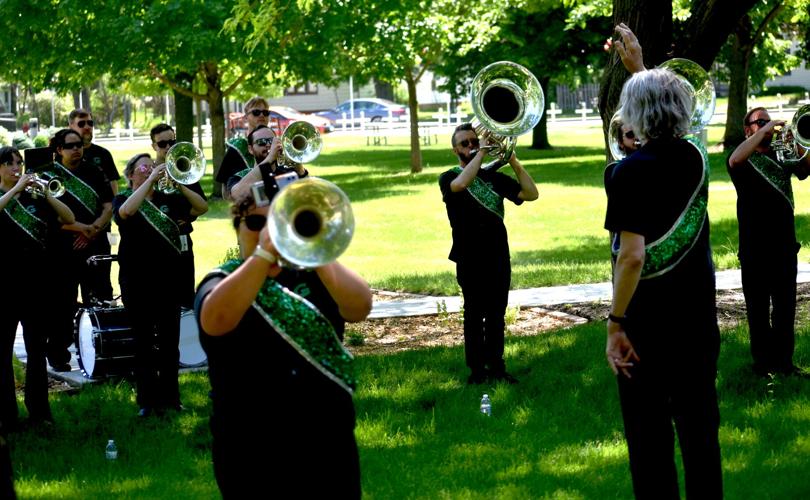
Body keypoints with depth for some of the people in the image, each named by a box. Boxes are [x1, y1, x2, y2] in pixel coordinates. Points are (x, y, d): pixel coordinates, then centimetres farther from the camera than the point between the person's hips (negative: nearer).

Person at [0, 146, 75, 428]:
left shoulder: (34, 199, 11)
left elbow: (69, 219, 0)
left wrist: (46, 194, -11)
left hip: (36, 284, 3)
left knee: (37, 349, 8)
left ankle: (39, 410, 15)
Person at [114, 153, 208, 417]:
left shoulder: (167, 199, 9)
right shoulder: (123, 198, 0)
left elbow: (201, 207, 0)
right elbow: (126, 211, -25)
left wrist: (179, 184, -11)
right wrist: (150, 180, -23)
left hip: (169, 278, 3)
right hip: (137, 282, -3)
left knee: (169, 341, 7)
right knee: (144, 342, 3)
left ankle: (169, 397, 16)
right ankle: (147, 400, 8)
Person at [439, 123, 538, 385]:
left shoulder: (493, 177, 12)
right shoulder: (449, 178, 1)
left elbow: (531, 194, 3)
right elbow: (460, 185, -25)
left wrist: (513, 161, -8)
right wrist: (482, 152, -21)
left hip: (499, 256, 4)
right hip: (470, 258, -4)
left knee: (496, 315, 8)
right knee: (475, 315, 0)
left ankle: (496, 366, 15)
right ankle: (477, 370, 5)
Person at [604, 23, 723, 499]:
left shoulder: (631, 171, -16)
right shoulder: (696, 158, 2)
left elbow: (632, 255, -23)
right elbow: (670, 107, 25)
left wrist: (615, 324, -16)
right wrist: (640, 64, 33)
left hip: (648, 321, -5)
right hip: (699, 316, 5)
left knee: (650, 434, 4)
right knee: (700, 425, 12)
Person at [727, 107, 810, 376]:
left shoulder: (781, 155, 14)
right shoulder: (745, 158, 1)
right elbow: (735, 160, -24)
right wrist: (765, 129, -22)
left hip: (785, 243, 4)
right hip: (755, 246, -4)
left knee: (785, 306, 8)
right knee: (758, 307, 3)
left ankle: (784, 360, 15)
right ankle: (763, 362, 10)